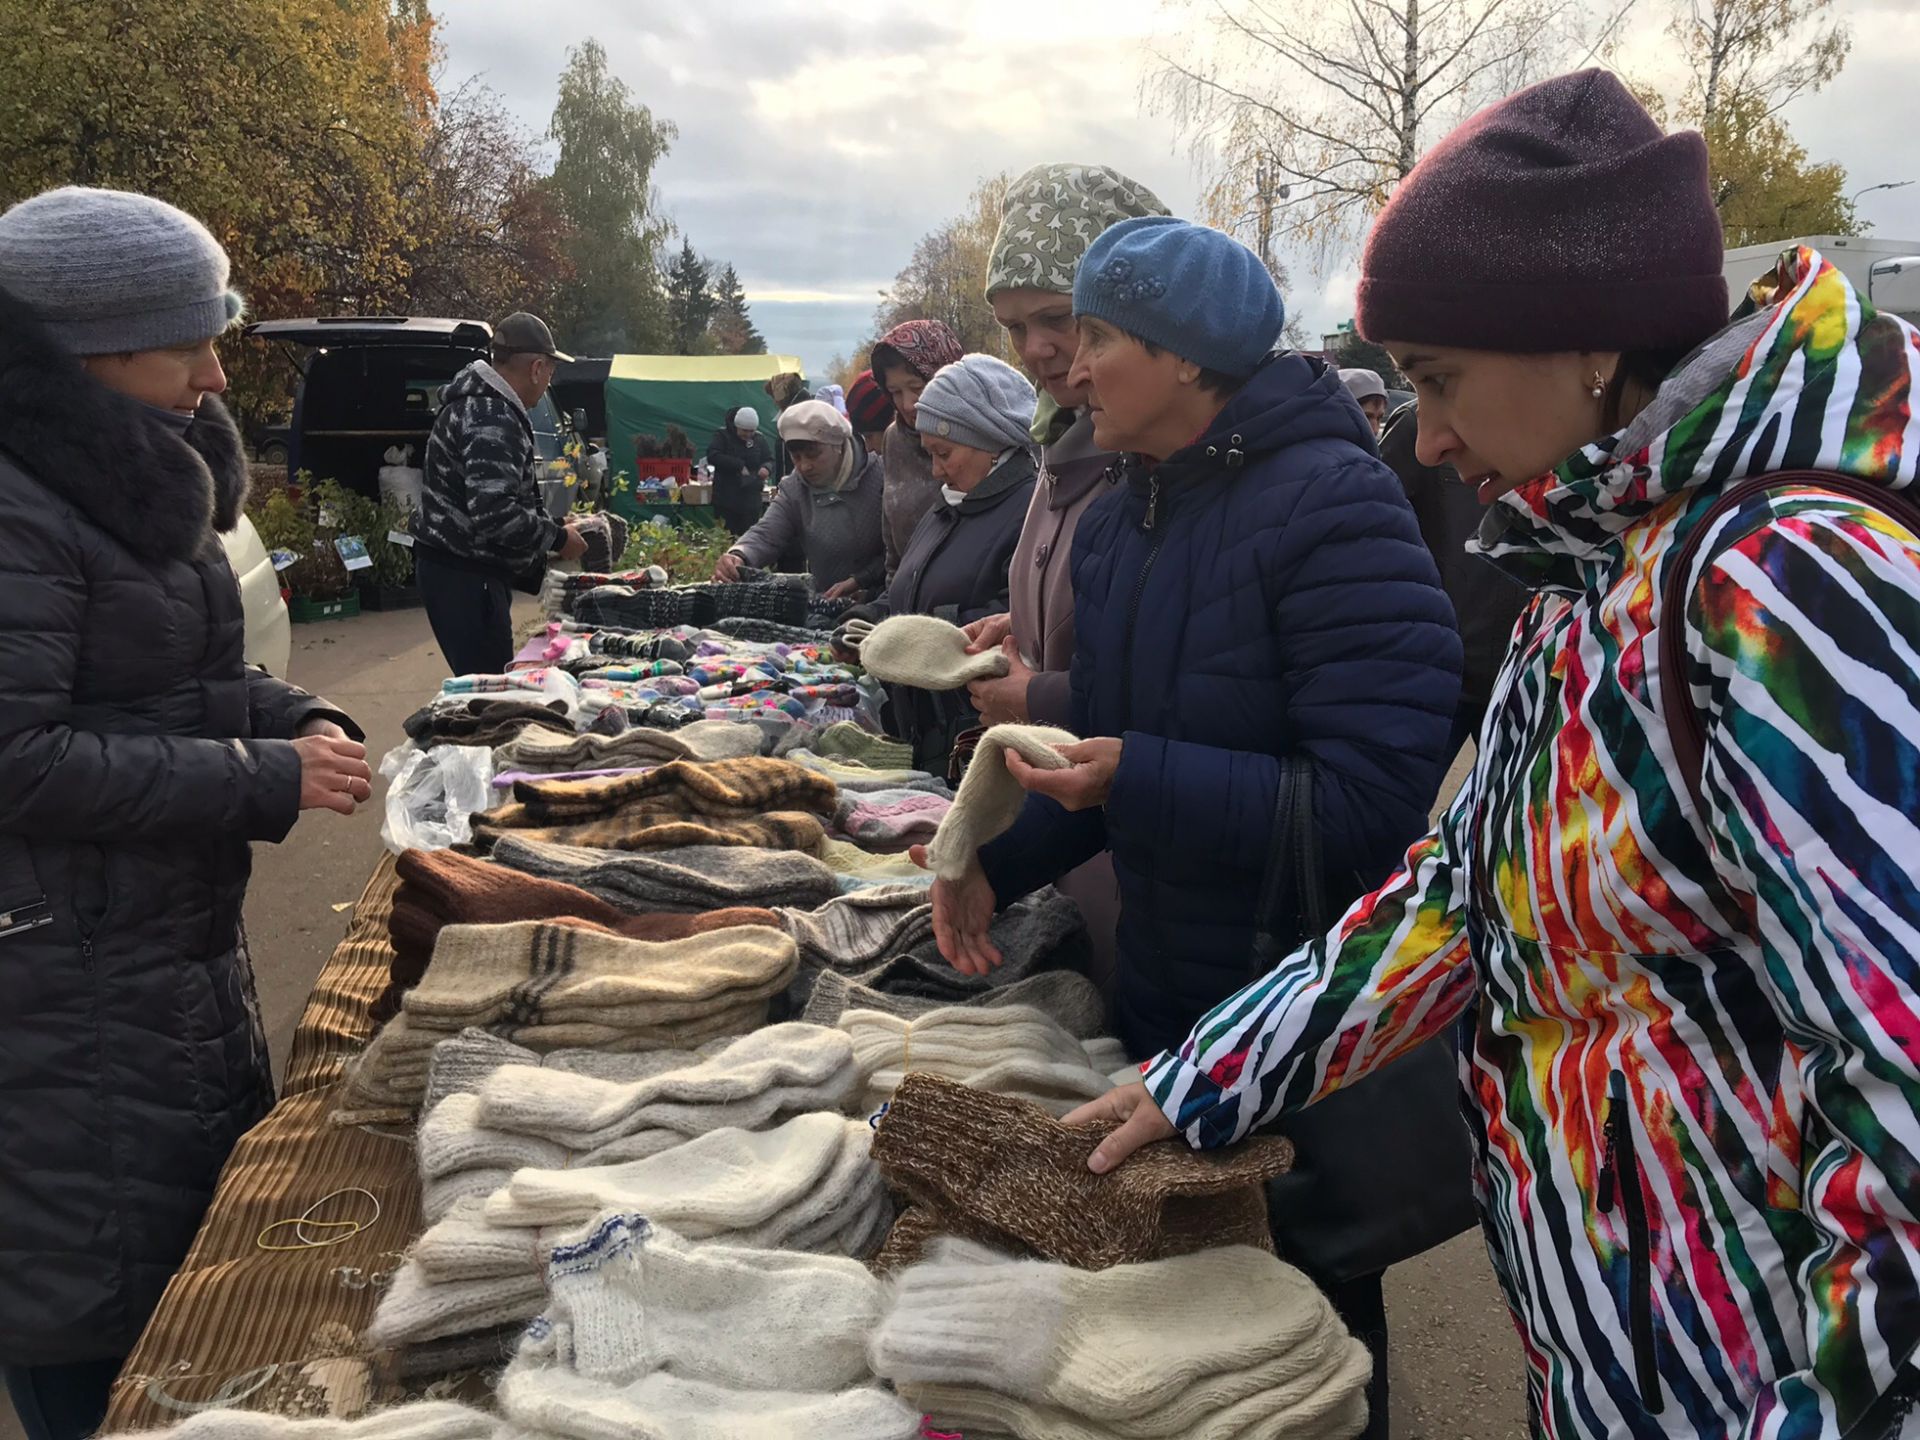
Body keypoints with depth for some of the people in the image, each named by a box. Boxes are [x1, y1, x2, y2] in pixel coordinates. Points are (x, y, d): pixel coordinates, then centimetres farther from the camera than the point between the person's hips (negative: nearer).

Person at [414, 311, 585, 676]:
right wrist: (557, 538, -14)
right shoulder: (492, 420, -19)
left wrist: (551, 527, 19)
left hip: (459, 567, 11)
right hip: (464, 576, -11)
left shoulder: (480, 402, 16)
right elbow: (494, 512, -28)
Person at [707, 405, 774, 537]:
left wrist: (767, 468, -14)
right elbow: (712, 456, -16)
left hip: (751, 500, 3)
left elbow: (770, 459, 11)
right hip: (726, 499, -3)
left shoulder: (758, 439, 10)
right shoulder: (722, 436, -2)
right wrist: (739, 465, -20)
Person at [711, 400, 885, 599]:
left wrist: (859, 581, -17)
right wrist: (738, 557, -24)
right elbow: (766, 535, -3)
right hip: (824, 603, 4)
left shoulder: (879, 478, -7)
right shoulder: (794, 488, 9)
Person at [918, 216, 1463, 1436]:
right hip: (1165, 990, 7)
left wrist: (1140, 781, -28)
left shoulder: (1332, 502, -21)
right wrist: (997, 866, -3)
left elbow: (1378, 801, -27)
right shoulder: (1118, 523, 4)